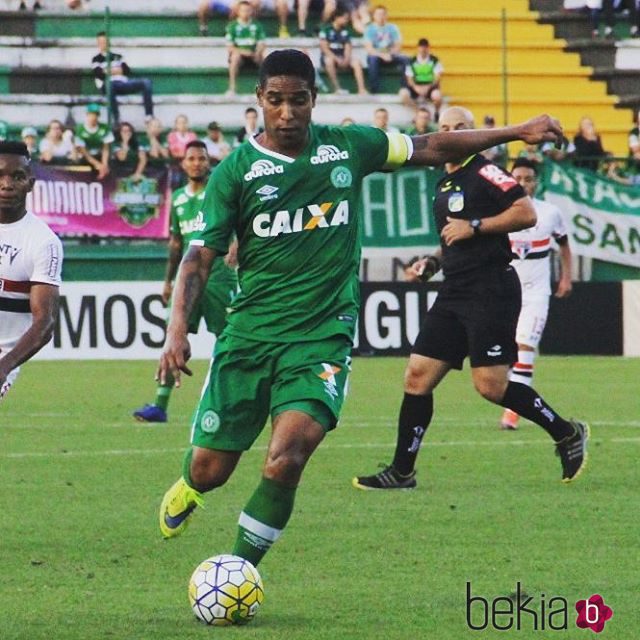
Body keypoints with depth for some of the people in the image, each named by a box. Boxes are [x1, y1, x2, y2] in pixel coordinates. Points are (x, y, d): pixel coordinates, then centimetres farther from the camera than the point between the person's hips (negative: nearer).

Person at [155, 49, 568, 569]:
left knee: (286, 462, -21)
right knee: (209, 470, 4)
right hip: (248, 336, 0)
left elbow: (429, 149, 15)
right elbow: (200, 256, -4)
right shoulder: (236, 171, -1)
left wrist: (514, 132, 12)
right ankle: (188, 488, 43)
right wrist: (178, 327, -18)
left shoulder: (347, 147, 5)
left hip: (322, 337, 0)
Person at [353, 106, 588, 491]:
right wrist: (434, 262, 15)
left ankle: (567, 433, 7)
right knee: (418, 376, 1)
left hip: (491, 289, -8)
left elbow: (527, 213, -16)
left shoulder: (485, 173, -7)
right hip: (455, 292, 8)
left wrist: (474, 226, -16)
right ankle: (402, 472, 6)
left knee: (491, 384, -12)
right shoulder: (444, 185, 19)